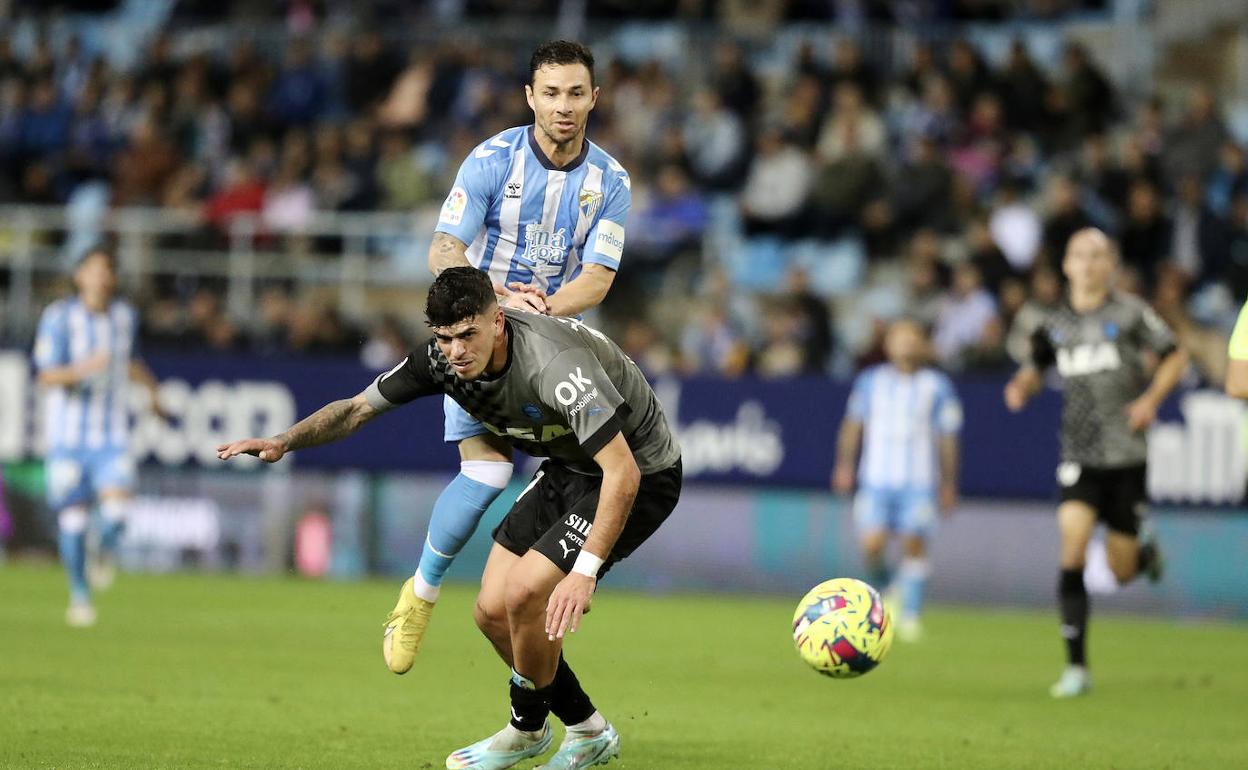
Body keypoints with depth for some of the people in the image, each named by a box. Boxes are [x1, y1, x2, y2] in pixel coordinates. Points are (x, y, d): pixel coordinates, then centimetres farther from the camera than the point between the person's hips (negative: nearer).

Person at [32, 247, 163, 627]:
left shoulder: (125, 315, 5)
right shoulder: (59, 317, -8)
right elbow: (47, 377, -14)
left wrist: (151, 386, 14)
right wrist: (82, 369, -30)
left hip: (112, 431, 2)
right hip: (67, 429, -2)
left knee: (117, 502, -19)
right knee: (73, 514, 2)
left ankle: (106, 552, 14)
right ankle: (79, 595, 19)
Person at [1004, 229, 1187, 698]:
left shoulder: (1129, 314, -3)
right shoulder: (1057, 324, 6)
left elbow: (1175, 357, 5)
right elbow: (1038, 367, 22)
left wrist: (1151, 399, -10)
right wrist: (1022, 386, -1)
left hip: (1126, 453, -2)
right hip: (1079, 455, 2)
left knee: (1122, 571, 0)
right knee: (1073, 538, -18)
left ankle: (1145, 548, 42)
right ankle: (1076, 667, -13)